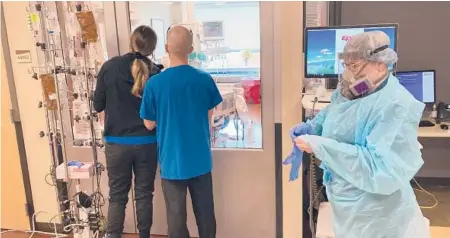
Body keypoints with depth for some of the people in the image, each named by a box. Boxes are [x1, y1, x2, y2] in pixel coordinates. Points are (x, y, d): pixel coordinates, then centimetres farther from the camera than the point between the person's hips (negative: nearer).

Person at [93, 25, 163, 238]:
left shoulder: (110, 67, -7)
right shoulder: (156, 73, -8)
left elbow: (98, 105, 0)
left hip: (116, 143, 0)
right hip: (147, 143, 0)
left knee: (117, 195, 13)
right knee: (144, 194, 13)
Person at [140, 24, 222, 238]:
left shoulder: (154, 84, -15)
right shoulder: (205, 80, -8)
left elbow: (149, 124, -4)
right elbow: (209, 117, 5)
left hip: (172, 161, -2)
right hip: (200, 159, 3)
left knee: (176, 215, 13)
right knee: (205, 212, 17)